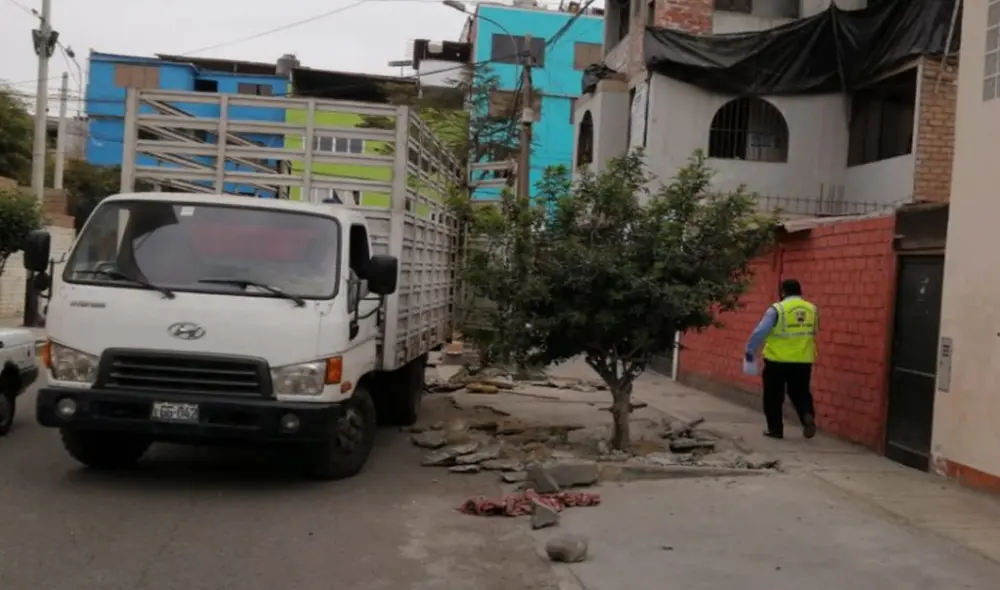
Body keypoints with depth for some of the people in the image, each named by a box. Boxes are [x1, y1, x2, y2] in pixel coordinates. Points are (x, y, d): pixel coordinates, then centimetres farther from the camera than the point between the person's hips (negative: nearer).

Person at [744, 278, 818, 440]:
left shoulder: (777, 309, -9)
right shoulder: (812, 310, 5)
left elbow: (760, 332, -9)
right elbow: (812, 334, 16)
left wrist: (750, 351, 1)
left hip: (777, 360, -4)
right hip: (803, 361, 4)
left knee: (773, 396, 9)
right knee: (800, 392, 16)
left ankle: (775, 429, 12)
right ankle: (808, 415, -9)